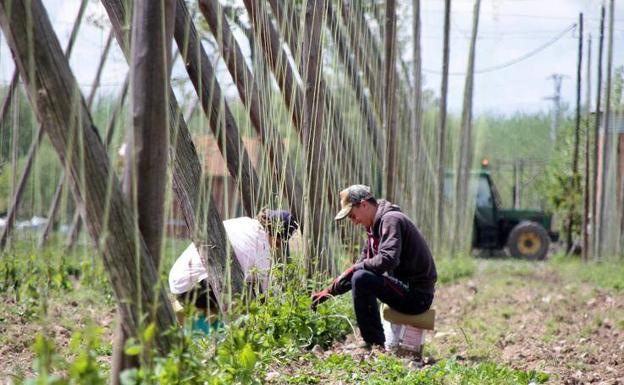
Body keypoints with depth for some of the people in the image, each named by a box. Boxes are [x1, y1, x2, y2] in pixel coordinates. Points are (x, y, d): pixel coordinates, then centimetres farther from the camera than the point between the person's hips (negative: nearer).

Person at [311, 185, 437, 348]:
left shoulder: (391, 220, -14)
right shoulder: (374, 227, 17)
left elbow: (388, 260, -28)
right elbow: (363, 263, 19)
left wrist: (353, 269, -16)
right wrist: (329, 291, 13)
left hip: (417, 295, -10)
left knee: (361, 279, -23)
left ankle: (375, 345, -16)